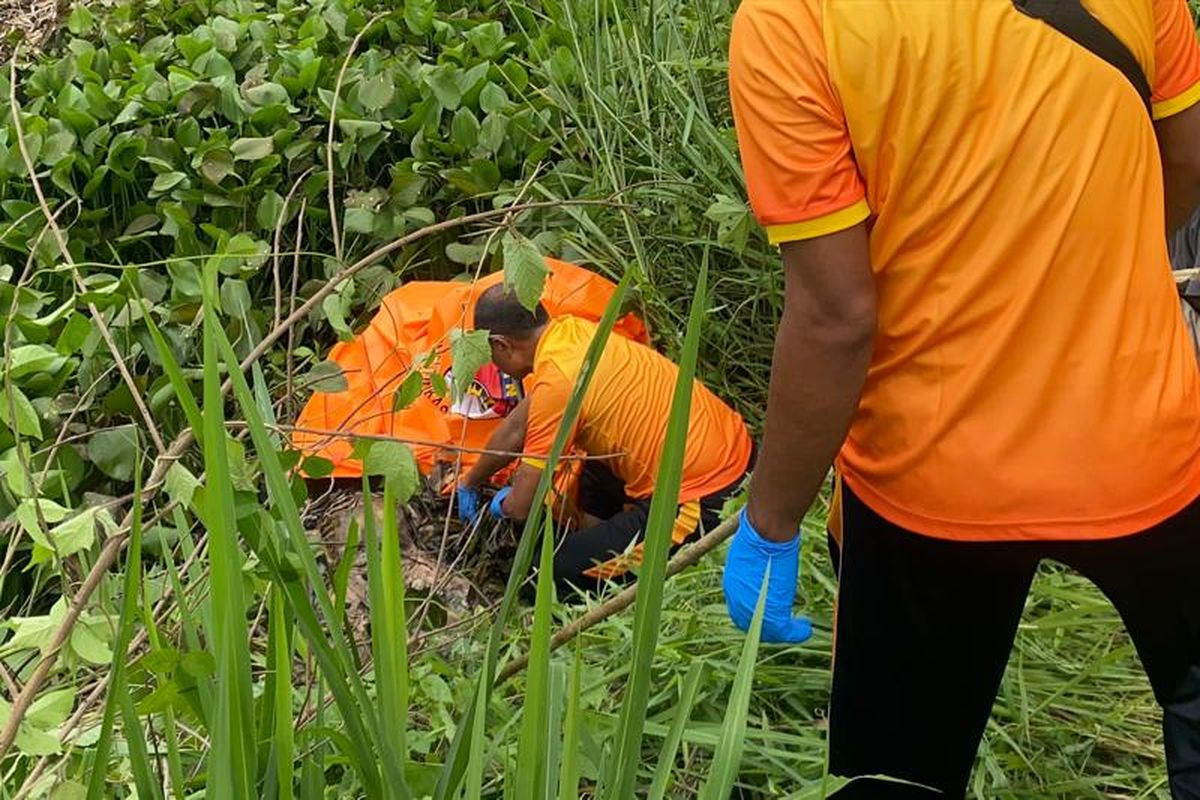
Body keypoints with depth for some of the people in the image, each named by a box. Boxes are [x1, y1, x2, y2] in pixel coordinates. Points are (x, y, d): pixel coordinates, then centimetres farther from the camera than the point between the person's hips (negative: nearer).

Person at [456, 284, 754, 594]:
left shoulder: (557, 381, -20)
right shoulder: (572, 330, 6)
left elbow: (521, 506, -12)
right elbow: (518, 425, 23)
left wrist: (502, 504, 13)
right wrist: (470, 483, 35)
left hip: (699, 499, -10)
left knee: (553, 571, -5)